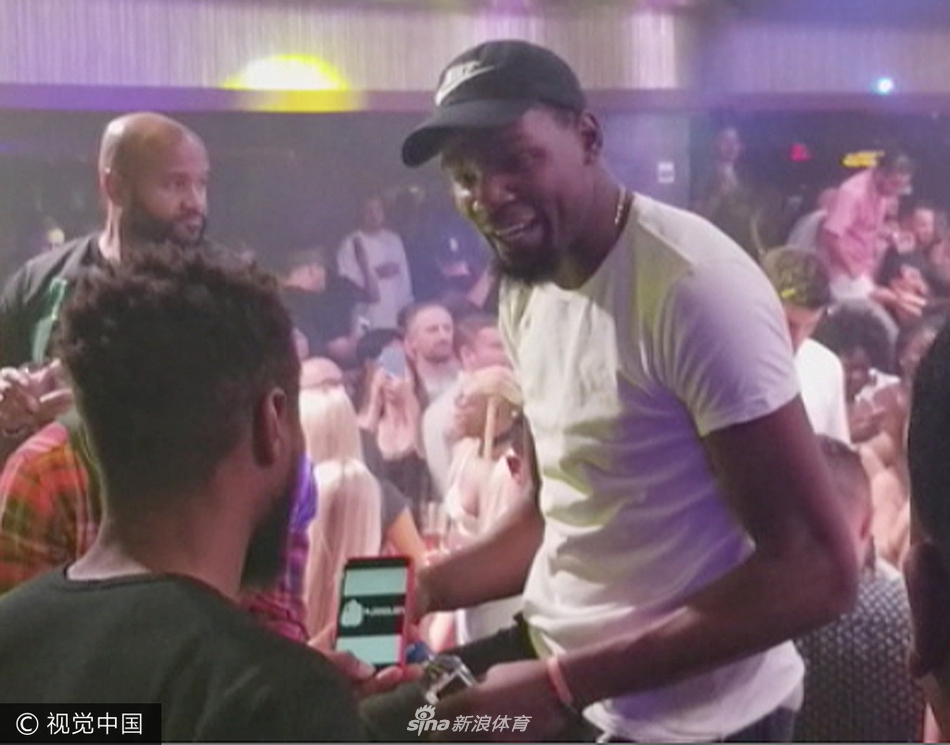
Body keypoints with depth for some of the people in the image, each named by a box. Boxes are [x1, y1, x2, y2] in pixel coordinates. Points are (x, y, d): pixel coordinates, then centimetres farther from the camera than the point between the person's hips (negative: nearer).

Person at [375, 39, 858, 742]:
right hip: (552, 654, 7)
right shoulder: (525, 290, 3)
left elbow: (818, 570, -23)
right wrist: (423, 589, 0)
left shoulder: (695, 285, -22)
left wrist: (564, 683, -25)